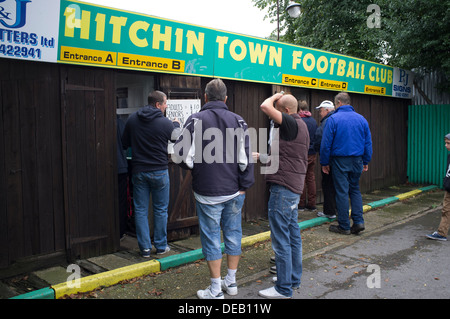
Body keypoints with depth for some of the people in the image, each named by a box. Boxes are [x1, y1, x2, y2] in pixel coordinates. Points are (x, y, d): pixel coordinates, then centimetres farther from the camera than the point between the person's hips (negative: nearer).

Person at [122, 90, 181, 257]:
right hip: (159, 171, -2)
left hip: (139, 170, 3)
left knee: (140, 210, 10)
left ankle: (145, 248, 13)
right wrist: (176, 124, 25)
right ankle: (161, 246, 20)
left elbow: (125, 143, 9)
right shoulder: (165, 123, -11)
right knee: (160, 210, 11)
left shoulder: (132, 119, 0)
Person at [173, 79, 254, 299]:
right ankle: (231, 282, 29)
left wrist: (194, 167, 9)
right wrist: (244, 186, 3)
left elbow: (180, 155, -12)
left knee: (211, 238, 6)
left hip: (208, 192, -3)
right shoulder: (238, 121, 2)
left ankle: (216, 290, 15)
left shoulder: (196, 120, -8)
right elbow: (246, 156, -3)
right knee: (233, 234, 15)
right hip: (234, 191, 4)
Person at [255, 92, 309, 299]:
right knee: (292, 234, 17)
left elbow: (265, 107, -23)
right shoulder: (300, 125, 17)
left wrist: (275, 96, -4)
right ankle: (294, 279, 28)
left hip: (284, 187, -11)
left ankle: (284, 288, 3)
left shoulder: (292, 124, -14)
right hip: (294, 187, 11)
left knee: (280, 237, -5)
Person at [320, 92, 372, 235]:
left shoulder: (333, 119, -8)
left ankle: (344, 226, 8)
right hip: (357, 161, 4)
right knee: (355, 190, 16)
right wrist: (366, 161, 15)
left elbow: (326, 143, -8)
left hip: (340, 160, -4)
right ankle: (358, 221, 7)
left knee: (342, 192, 2)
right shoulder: (361, 119, 6)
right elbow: (368, 142, 9)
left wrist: (324, 163, 0)